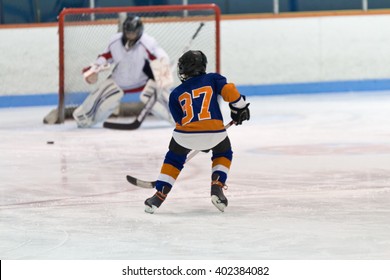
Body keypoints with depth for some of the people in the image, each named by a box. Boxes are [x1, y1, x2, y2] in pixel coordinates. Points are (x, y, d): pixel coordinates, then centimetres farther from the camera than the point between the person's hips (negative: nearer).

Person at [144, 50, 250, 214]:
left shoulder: (176, 94, 18)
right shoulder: (213, 79, 15)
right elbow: (229, 90, -1)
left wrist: (197, 142, 28)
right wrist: (239, 108, 15)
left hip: (185, 135, 1)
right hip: (214, 132, 0)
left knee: (174, 158, 28)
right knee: (223, 153, 32)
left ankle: (159, 196, 18)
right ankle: (217, 188, 13)